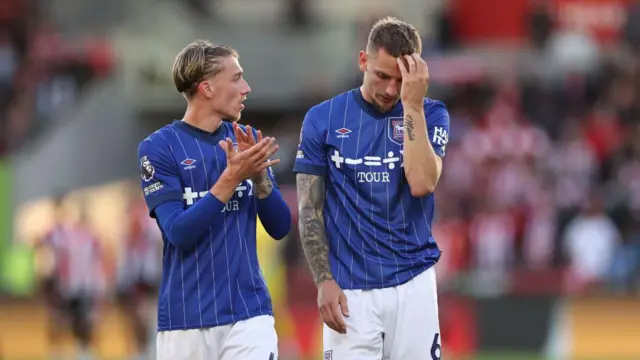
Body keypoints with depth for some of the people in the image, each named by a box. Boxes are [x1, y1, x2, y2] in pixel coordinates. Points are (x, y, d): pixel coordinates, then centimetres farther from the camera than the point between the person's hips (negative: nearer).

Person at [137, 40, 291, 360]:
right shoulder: (159, 148, -5)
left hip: (248, 313, 2)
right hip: (185, 320, -2)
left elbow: (280, 227, 6)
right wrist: (231, 178, -21)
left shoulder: (246, 140, 8)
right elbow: (178, 233, -15)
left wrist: (258, 174, -11)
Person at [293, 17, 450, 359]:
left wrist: (412, 106, -15)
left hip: (413, 283, 1)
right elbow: (309, 209, 4)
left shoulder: (430, 115, 3)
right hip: (349, 288, -1)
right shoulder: (323, 119, 2)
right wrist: (324, 281, -6)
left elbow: (421, 184, -14)